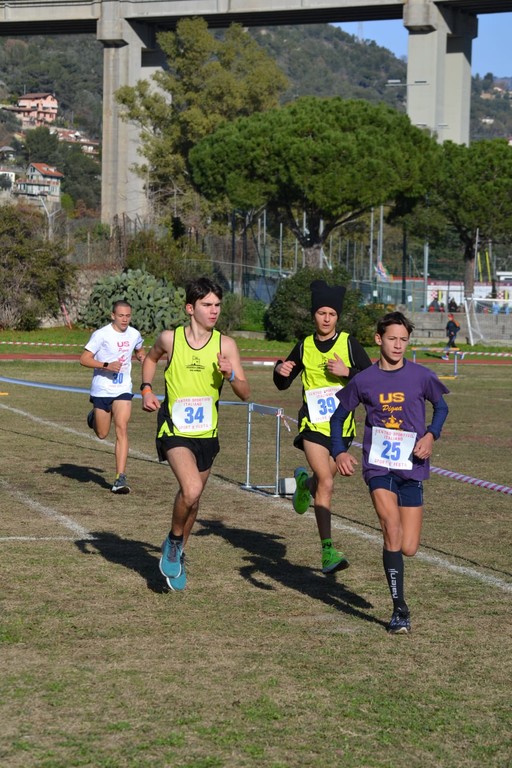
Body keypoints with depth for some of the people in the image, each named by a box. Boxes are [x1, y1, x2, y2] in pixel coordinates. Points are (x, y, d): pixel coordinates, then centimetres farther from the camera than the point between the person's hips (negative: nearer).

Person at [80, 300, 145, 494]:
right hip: (102, 389, -3)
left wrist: (142, 357, 5)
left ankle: (120, 478, -15)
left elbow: (139, 350, 27)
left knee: (122, 429, -14)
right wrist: (106, 365, -27)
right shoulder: (101, 334, -13)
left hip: (123, 390, 3)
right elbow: (84, 359, -15)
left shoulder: (134, 334, 4)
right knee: (102, 434, 7)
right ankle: (93, 418, 45)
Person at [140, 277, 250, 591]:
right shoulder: (170, 339, -6)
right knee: (191, 490, -24)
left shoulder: (225, 345, -6)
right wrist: (147, 389, 3)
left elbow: (246, 393, -5)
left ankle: (178, 554, 40)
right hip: (175, 430, -3)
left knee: (192, 497, 15)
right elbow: (152, 358, 18)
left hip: (207, 432, 3)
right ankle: (173, 541, 3)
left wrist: (230, 374, -24)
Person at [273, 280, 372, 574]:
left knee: (323, 481, 15)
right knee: (326, 483, -16)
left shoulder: (349, 343, -1)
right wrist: (280, 371, -8)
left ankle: (305, 482, 54)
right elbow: (284, 384, 14)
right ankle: (328, 550, -16)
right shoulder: (304, 347, 3)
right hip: (313, 425, -1)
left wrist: (347, 372, -19)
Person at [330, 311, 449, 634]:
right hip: (378, 465, -1)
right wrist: (340, 452, -2)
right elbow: (339, 415, 13)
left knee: (408, 548, 0)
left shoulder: (421, 376, -1)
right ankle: (400, 611, -11)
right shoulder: (364, 381, 0)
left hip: (412, 468, 1)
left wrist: (431, 436, -4)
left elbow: (441, 406, 15)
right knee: (392, 530, -20)